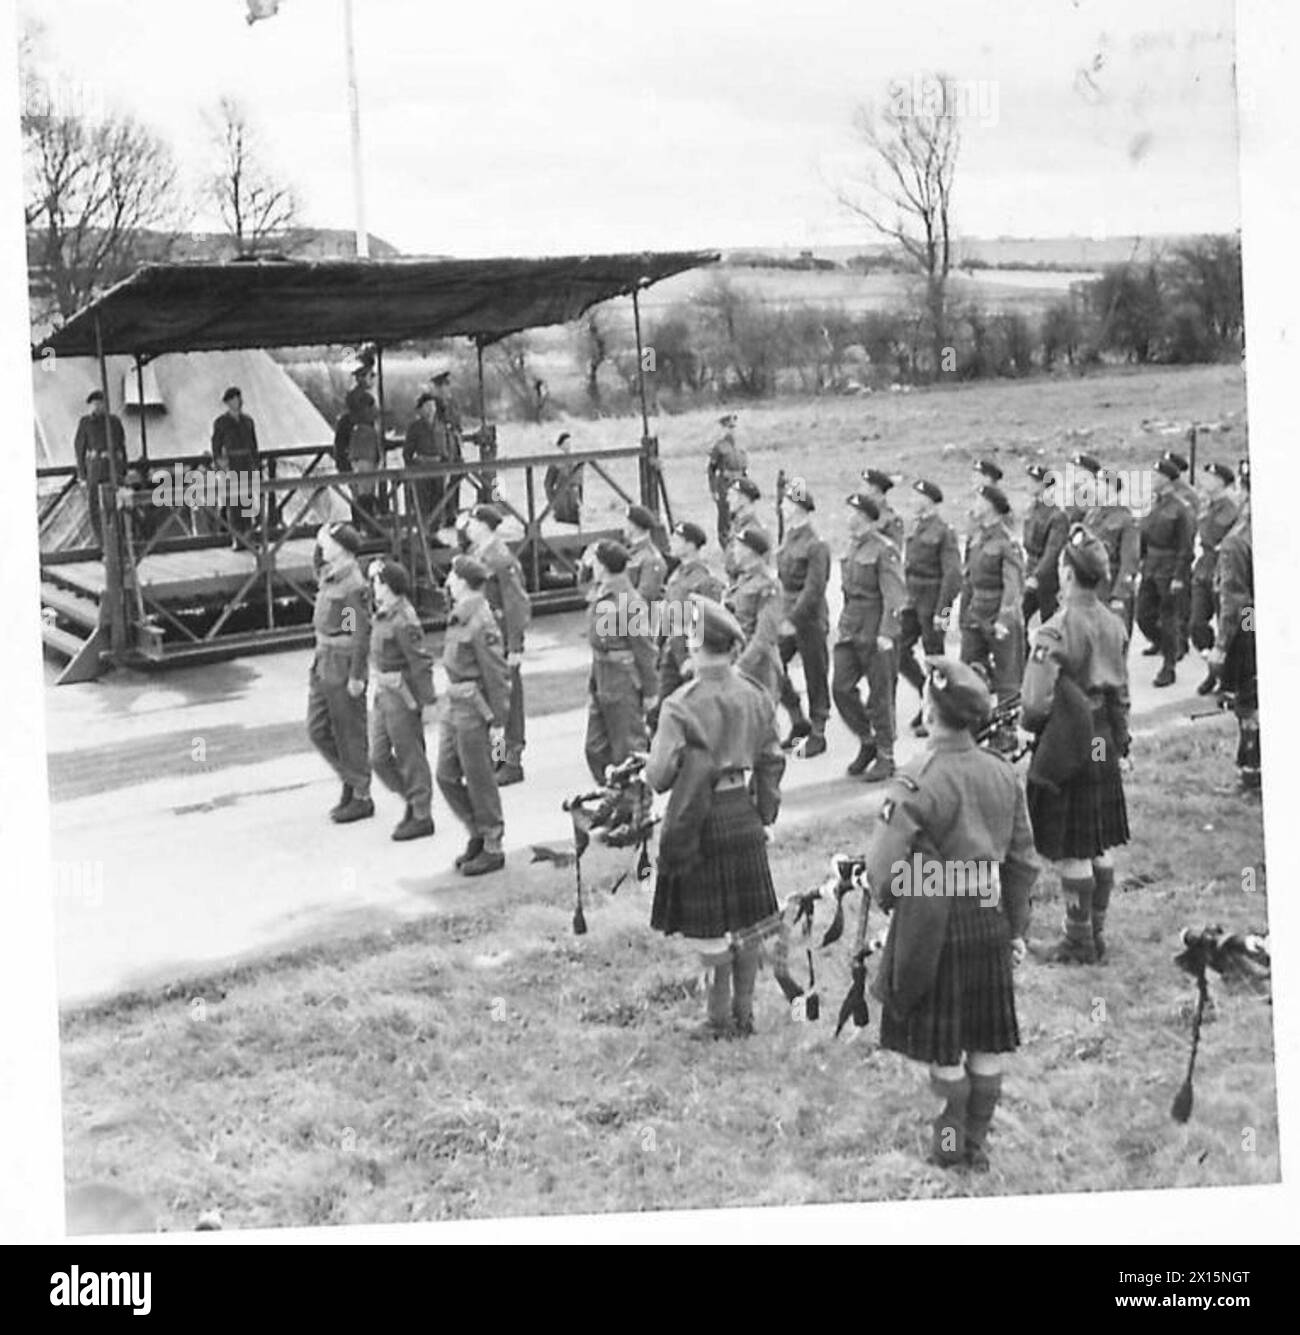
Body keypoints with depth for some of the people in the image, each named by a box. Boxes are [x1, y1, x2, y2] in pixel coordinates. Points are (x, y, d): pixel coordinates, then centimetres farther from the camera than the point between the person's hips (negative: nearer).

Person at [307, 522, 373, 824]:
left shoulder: (353, 584, -18)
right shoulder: (329, 575, 8)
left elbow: (362, 632, -20)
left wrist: (356, 676, -20)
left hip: (344, 665, -9)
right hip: (323, 662, 9)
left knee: (349, 734, 1)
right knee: (317, 730, 11)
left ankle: (362, 798, 13)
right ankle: (350, 780, 26)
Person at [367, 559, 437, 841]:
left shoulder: (404, 622, -21)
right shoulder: (383, 615, 8)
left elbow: (422, 663, -21)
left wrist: (427, 700, -20)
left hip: (402, 696, -9)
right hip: (383, 694, 9)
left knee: (410, 757, 2)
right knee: (378, 757, 11)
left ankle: (422, 816, 13)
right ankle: (412, 799, 27)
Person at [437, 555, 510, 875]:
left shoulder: (482, 624, -19)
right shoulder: (458, 617, 9)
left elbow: (498, 675, -18)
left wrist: (498, 722, -17)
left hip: (475, 710, -9)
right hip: (455, 706, 9)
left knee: (479, 781, 2)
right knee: (446, 776, 13)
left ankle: (492, 849, 14)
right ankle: (477, 834, 27)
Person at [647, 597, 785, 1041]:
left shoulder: (681, 705, -18)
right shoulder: (756, 697, 0)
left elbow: (660, 777, -16)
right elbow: (772, 762, 8)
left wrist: (653, 762, 6)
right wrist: (766, 813, 19)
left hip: (699, 820, -5)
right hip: (743, 814, 6)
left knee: (709, 928, 4)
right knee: (747, 921, 14)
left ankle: (721, 1020, 13)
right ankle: (744, 1012, 24)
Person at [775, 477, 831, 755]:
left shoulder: (816, 544, -16)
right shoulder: (789, 538, 8)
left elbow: (814, 589, -20)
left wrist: (793, 620, -22)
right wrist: (781, 615, 15)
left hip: (810, 619, -7)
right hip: (786, 616, 7)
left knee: (815, 677, 4)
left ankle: (817, 734, 16)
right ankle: (798, 720, 17)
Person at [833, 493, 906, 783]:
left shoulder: (884, 550, -12)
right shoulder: (852, 547, 12)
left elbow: (894, 597, -15)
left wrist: (886, 633, -20)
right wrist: (842, 626, 18)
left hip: (875, 635, -7)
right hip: (850, 631, 7)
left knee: (880, 696, 1)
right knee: (841, 687, 1)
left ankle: (885, 757, 12)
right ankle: (867, 741, 20)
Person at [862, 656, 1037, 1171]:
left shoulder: (918, 780, -17)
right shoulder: (1004, 774, 2)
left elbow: (885, 862, -19)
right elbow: (1023, 860, 9)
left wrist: (885, 900, 3)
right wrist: (1017, 927, 19)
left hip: (935, 923, -5)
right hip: (990, 918, 6)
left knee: (944, 1048, 8)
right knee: (988, 1041, 14)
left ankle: (951, 1143, 19)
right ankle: (978, 1144, 24)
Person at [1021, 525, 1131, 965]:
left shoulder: (1056, 631, -20)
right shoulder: (1114, 625, 4)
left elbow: (1036, 703, -22)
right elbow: (1122, 692, 12)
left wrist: (1024, 721, -1)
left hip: (1066, 746, -8)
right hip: (1104, 743, 8)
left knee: (1071, 851, 2)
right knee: (1101, 846, 15)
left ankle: (1079, 941, 10)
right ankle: (1096, 932, 25)